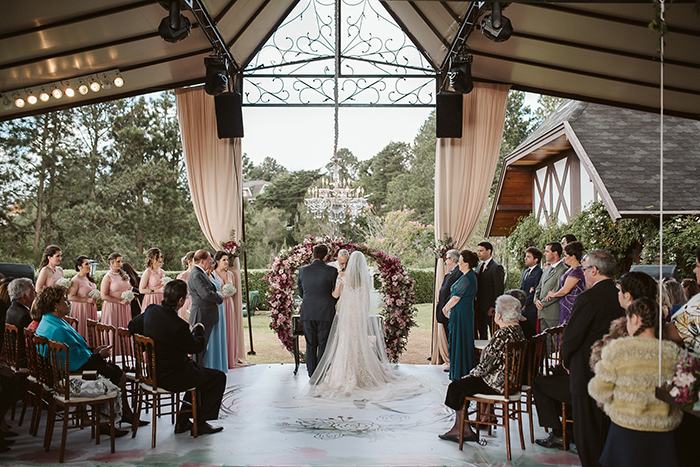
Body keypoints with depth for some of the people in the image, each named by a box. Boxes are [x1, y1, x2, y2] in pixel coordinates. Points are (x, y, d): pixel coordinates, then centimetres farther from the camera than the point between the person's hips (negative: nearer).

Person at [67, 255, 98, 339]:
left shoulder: (89, 278, 12)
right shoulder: (75, 280, -13)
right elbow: (70, 297, -20)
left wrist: (95, 298, 8)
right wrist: (87, 300, -18)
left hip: (91, 309, 8)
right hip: (81, 309, -8)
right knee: (82, 332, -4)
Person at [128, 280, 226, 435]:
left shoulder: (151, 310, -6)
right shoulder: (178, 326, -30)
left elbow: (132, 326, 13)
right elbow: (197, 347, -14)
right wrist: (198, 330, 5)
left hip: (154, 372, 9)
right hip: (171, 378, -9)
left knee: (197, 369, 31)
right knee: (218, 377, 5)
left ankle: (183, 421, 32)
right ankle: (201, 423, 15)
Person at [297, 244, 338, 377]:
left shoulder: (302, 270, 0)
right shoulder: (331, 271, -8)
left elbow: (300, 292, 10)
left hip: (307, 312, 3)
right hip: (326, 312, -2)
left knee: (310, 344, 11)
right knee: (323, 344, 5)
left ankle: (312, 373, 16)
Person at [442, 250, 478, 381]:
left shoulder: (467, 279, -20)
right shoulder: (468, 276, 11)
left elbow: (456, 297, -18)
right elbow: (456, 294, 15)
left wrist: (447, 308, -3)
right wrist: (448, 306, 6)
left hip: (461, 314, -10)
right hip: (460, 313, 10)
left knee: (459, 341, -2)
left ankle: (460, 374, 7)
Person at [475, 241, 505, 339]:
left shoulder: (497, 267, -10)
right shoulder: (480, 266, 15)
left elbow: (499, 290, -14)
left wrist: (494, 307, -18)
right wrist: (477, 304, 8)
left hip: (490, 308, -8)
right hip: (480, 307, 8)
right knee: (482, 334, 13)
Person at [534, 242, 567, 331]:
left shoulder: (563, 270, -12)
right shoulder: (547, 270, 19)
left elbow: (557, 293, -17)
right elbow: (539, 288, 22)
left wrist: (542, 303, -11)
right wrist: (536, 300, 3)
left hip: (554, 314, -8)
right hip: (543, 313, 8)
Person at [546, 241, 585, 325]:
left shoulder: (576, 271, -16)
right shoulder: (571, 269, 14)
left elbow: (565, 290, -17)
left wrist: (553, 294, -1)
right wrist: (553, 293, 8)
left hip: (571, 308, -9)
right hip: (565, 306, 9)